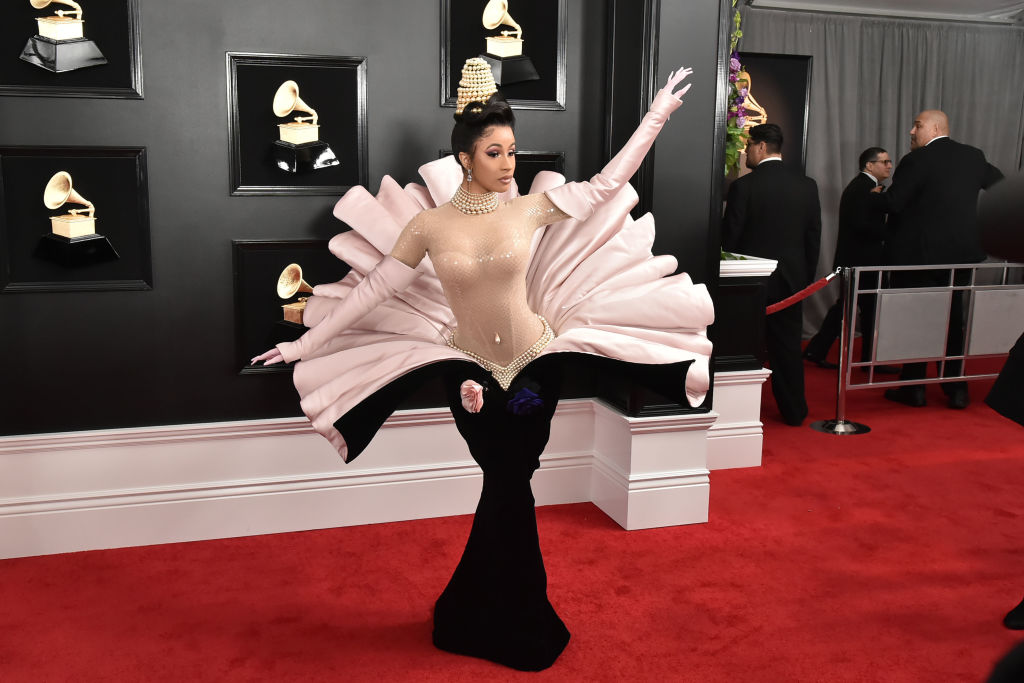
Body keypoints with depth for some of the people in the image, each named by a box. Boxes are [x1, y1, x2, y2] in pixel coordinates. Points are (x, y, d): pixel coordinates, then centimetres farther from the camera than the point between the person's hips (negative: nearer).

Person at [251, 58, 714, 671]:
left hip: (536, 361, 1)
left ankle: (475, 611, 33)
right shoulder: (429, 224, -8)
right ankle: (515, 624, 30)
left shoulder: (530, 209, -6)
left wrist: (656, 117, -4)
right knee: (508, 487, 7)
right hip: (470, 371, -1)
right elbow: (373, 287, -4)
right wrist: (309, 343, -3)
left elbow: (606, 185, -2)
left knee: (509, 484, 8)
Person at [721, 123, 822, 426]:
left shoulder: (743, 186, -12)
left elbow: (729, 237, -10)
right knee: (788, 344, 12)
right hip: (791, 279, 4)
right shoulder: (807, 185, 2)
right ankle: (794, 410, 18)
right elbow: (814, 236, 6)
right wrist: (806, 277, 13)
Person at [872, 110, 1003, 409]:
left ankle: (914, 389, 10)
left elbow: (892, 203, -17)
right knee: (952, 321, 13)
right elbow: (999, 183, 21)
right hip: (960, 252, 6)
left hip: (918, 252, -6)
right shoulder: (974, 156, 6)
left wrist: (874, 196, 3)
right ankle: (957, 389, 18)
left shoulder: (917, 160, -14)